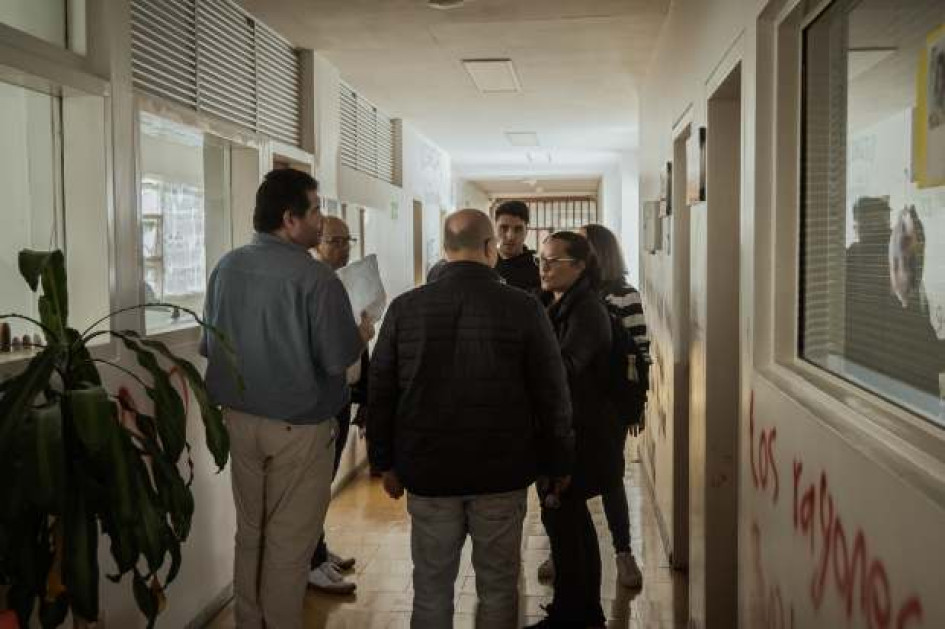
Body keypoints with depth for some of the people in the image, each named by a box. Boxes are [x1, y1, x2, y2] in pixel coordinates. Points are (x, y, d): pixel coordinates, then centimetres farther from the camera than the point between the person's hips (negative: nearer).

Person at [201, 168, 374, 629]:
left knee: (249, 532, 18)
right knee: (290, 540, 7)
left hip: (240, 419, 6)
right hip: (298, 427, -6)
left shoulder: (227, 267, 1)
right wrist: (363, 334, 1)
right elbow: (338, 358, -19)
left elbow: (209, 345, 10)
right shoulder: (315, 277, -19)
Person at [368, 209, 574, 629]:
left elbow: (380, 393, 3)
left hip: (427, 472, 2)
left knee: (432, 587, 14)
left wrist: (386, 462, 13)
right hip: (502, 474, -2)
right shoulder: (524, 309, -9)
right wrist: (557, 465, 7)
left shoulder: (404, 308, -2)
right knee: (498, 587, 13)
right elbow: (552, 396, -5)